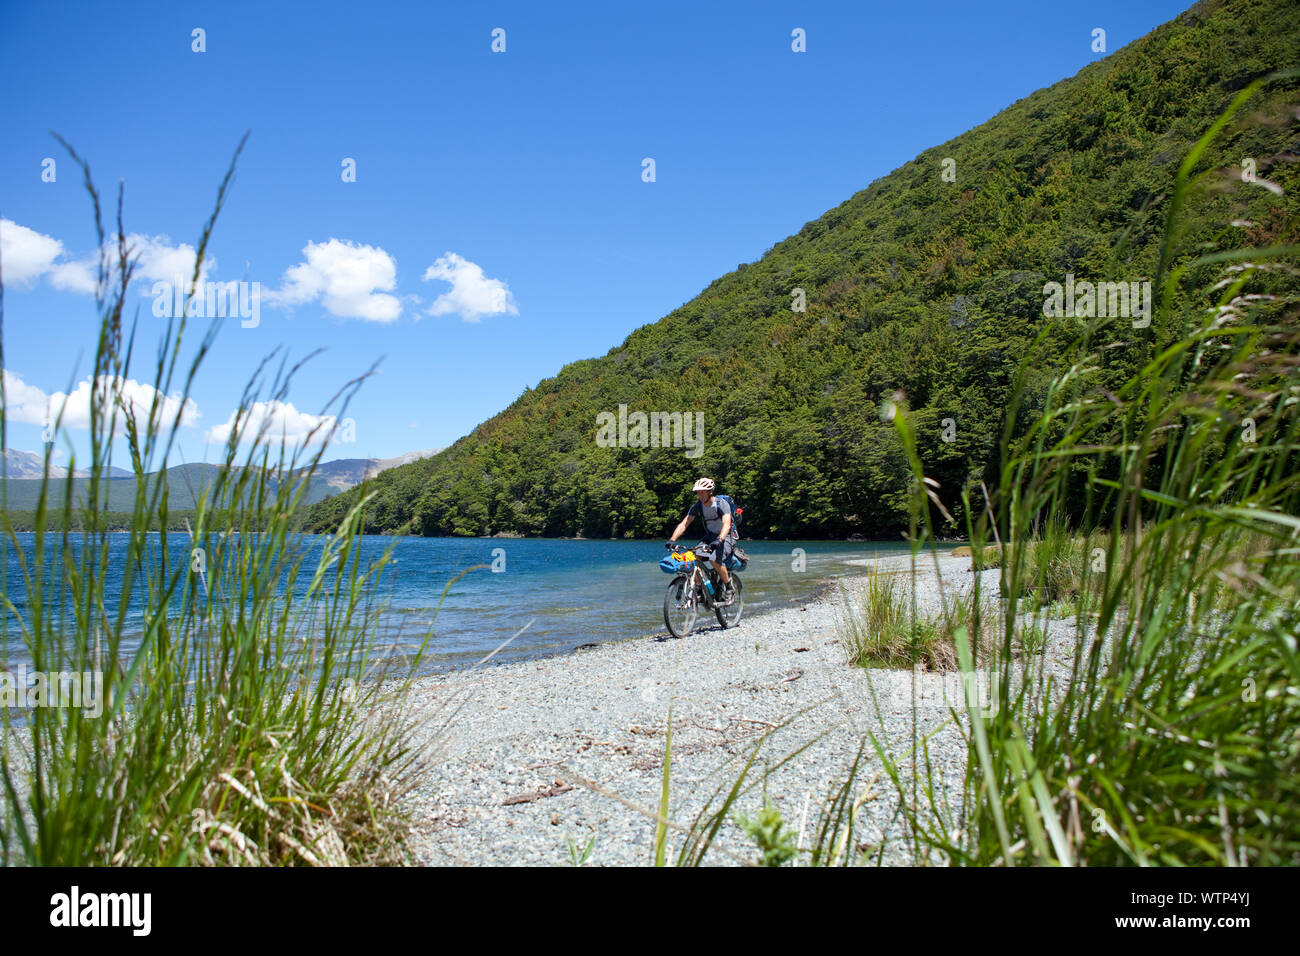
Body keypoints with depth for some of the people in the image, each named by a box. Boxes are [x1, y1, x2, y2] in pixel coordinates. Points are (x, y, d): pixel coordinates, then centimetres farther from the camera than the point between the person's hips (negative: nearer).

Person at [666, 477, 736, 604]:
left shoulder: (722, 504, -20)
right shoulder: (697, 506, -5)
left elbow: (726, 524, -34)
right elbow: (684, 524, -12)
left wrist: (719, 540, -52)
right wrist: (672, 539, -27)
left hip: (726, 537, -5)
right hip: (710, 536, 5)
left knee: (714, 559, -31)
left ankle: (729, 589, -11)